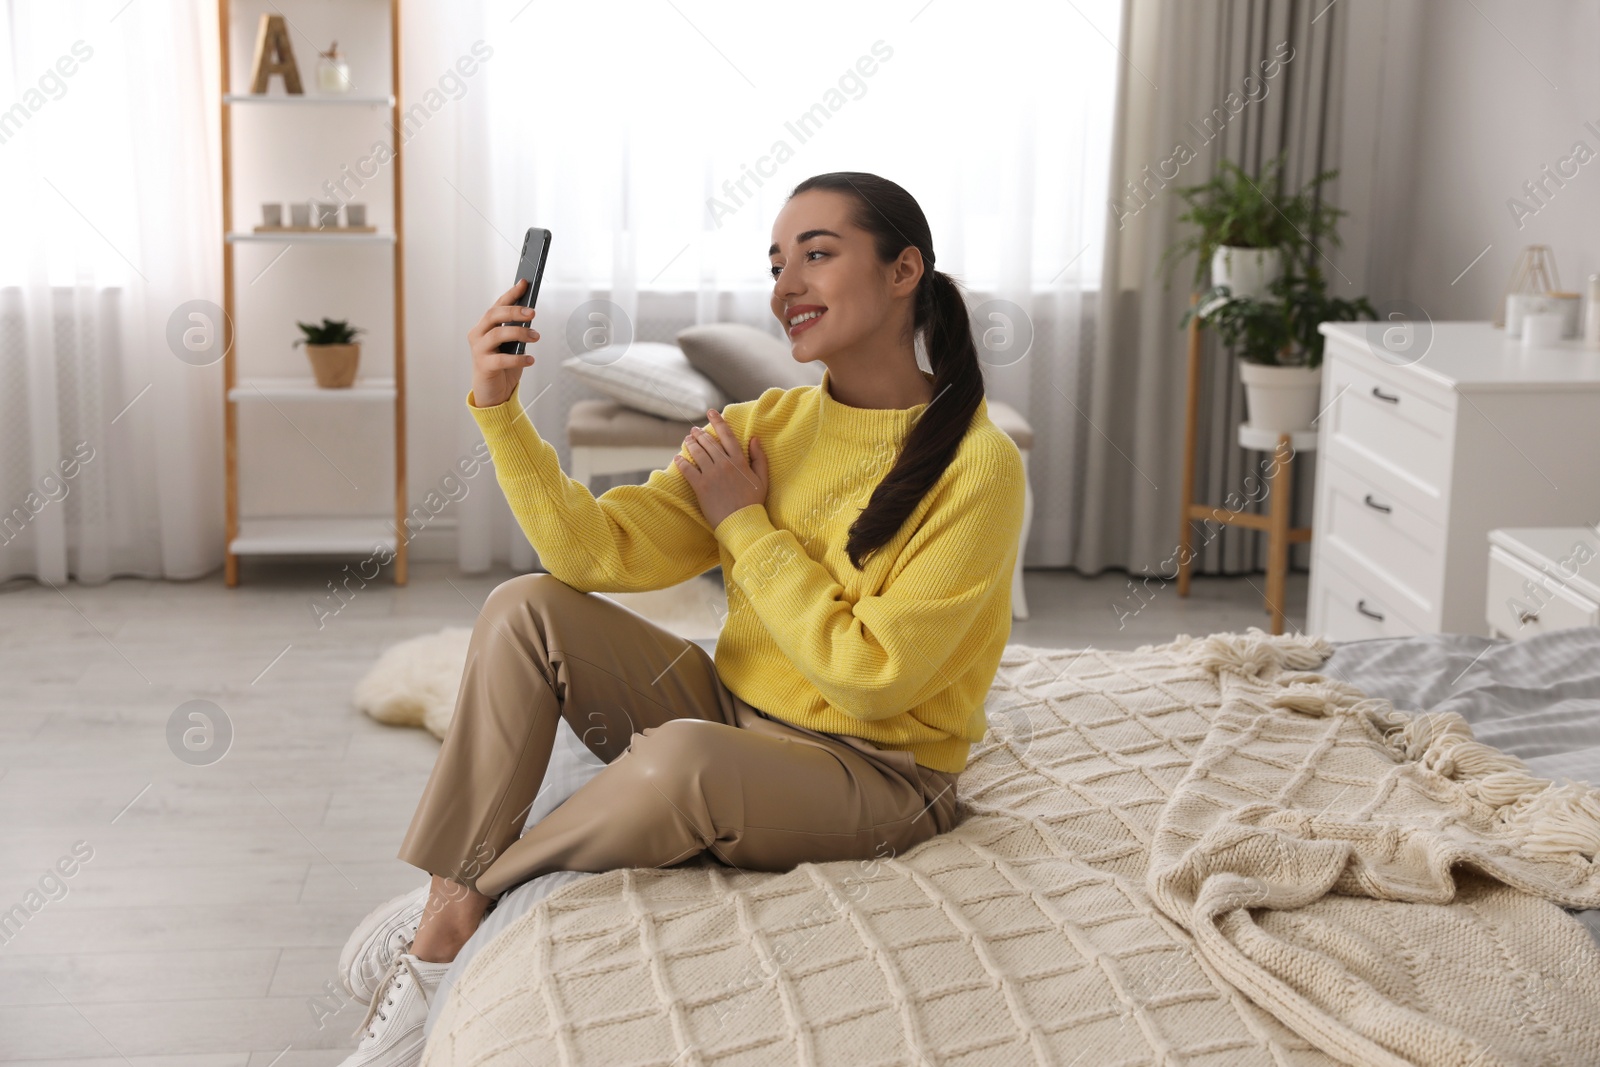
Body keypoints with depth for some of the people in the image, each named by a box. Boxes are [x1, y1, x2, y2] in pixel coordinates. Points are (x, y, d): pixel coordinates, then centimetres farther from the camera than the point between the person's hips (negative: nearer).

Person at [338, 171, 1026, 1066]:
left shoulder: (975, 464, -16)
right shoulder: (768, 424, 2)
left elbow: (871, 676, -19)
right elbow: (600, 551, -7)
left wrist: (744, 523, -13)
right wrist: (500, 407, -17)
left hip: (873, 775, -6)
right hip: (730, 717, 6)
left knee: (681, 757, -36)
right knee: (527, 610, -12)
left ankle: (466, 897, -8)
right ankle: (436, 947, -13)